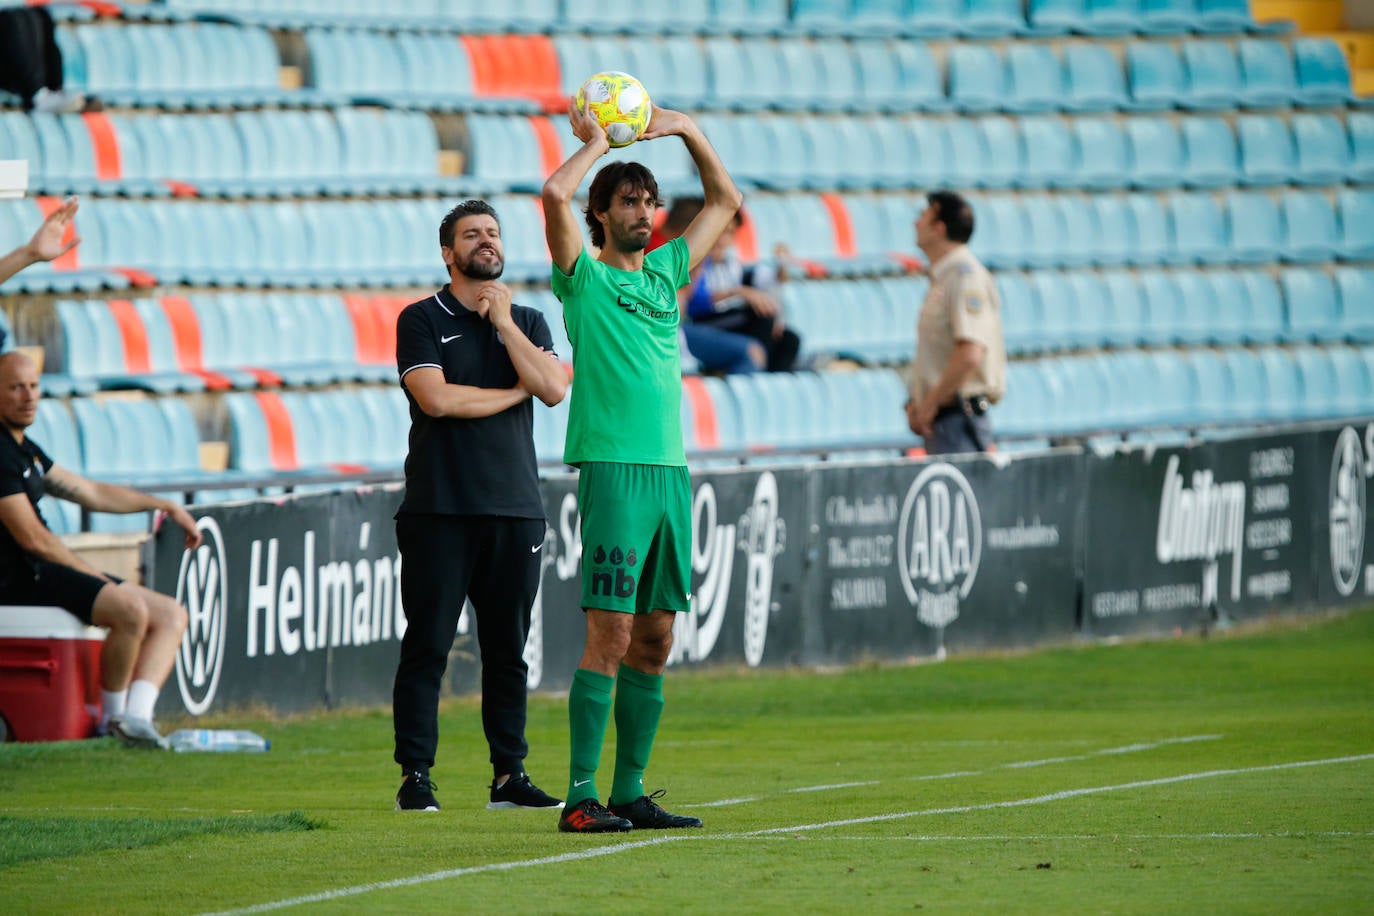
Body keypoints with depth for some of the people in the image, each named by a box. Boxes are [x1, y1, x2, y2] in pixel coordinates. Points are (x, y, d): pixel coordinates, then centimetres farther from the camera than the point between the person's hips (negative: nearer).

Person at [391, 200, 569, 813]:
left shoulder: (525, 321, 15)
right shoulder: (421, 320, 3)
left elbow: (555, 388, -2)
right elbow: (436, 398, -12)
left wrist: (503, 321, -3)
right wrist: (515, 391, -1)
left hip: (515, 508, 4)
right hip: (441, 508, -4)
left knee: (508, 648, 6)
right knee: (427, 646, -5)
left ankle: (509, 775, 11)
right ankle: (415, 778, -4)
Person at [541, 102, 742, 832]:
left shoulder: (665, 272, 19)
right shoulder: (585, 276, 2)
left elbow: (724, 200, 29)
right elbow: (555, 195, -15)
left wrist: (688, 132, 18)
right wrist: (594, 143, 0)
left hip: (670, 470, 7)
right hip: (612, 467, -7)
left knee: (653, 640, 7)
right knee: (610, 634, -11)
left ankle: (630, 791, 12)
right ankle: (581, 795, -10)